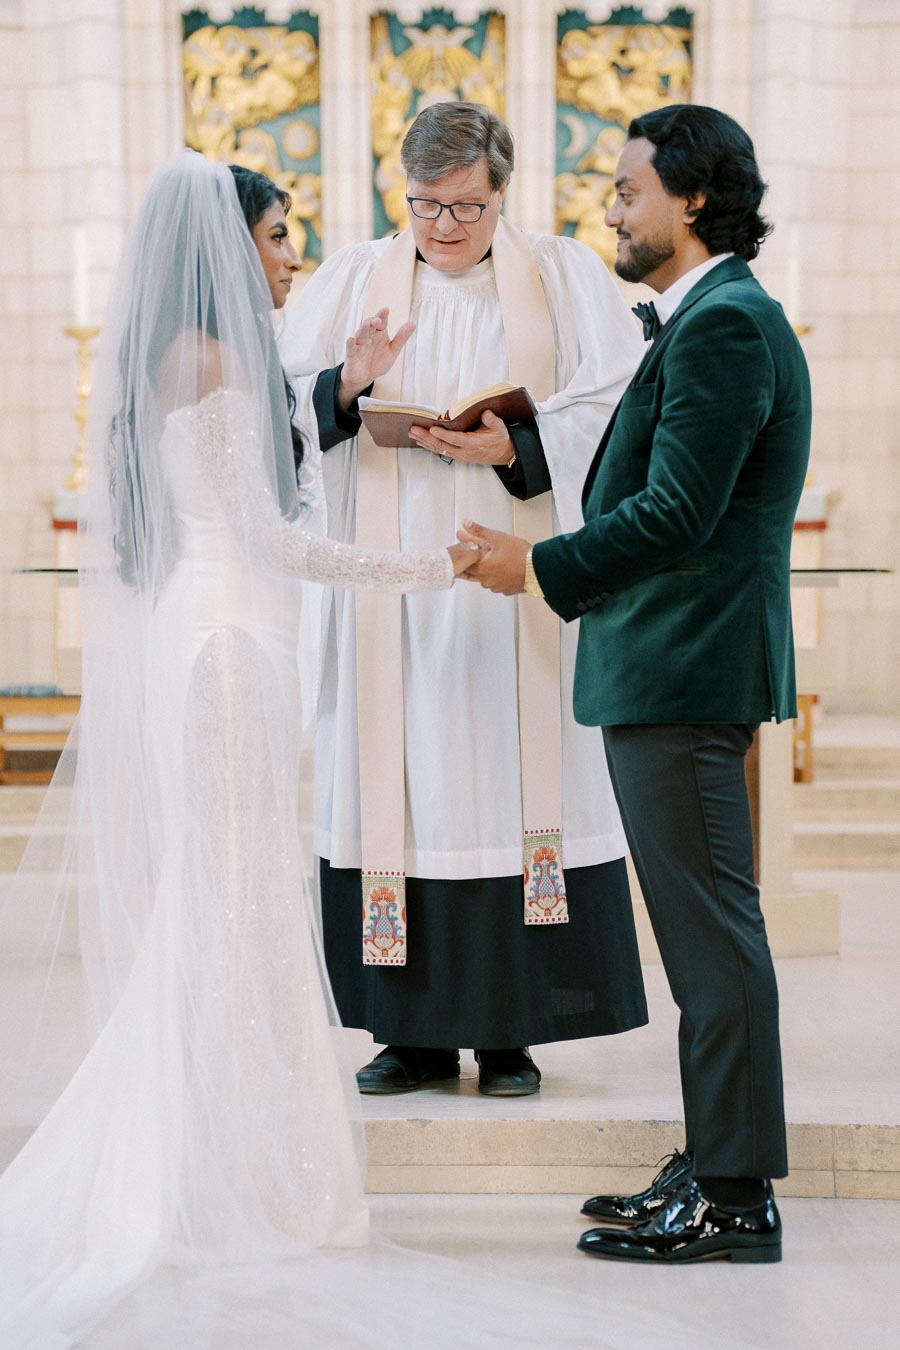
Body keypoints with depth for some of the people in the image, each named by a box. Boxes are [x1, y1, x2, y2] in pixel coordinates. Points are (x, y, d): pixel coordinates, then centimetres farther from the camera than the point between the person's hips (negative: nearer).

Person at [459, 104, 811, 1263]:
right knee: (704, 929, 14)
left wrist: (542, 568, -12)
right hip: (668, 670, 11)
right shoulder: (711, 319, 18)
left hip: (684, 676, -11)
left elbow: (675, 515, -21)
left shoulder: (723, 323, -14)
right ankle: (716, 1167, 24)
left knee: (711, 929, -5)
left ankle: (734, 1197, 4)